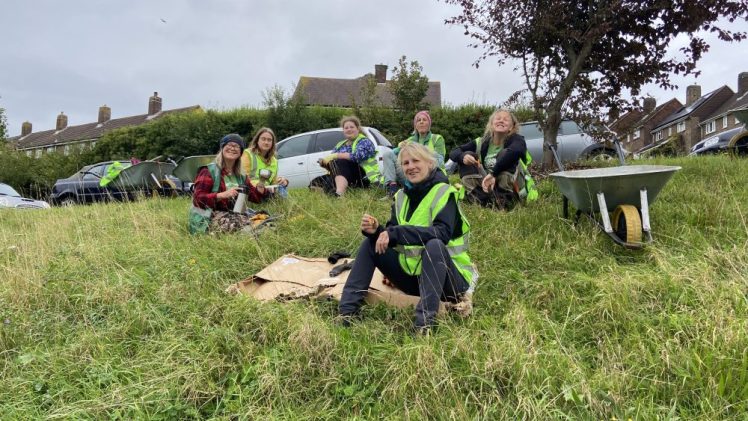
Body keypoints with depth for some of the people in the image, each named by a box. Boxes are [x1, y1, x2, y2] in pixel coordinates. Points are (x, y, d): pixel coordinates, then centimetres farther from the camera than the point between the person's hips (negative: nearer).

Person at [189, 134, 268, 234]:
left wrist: (260, 185, 0)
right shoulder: (209, 171, 1)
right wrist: (222, 195, -20)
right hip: (212, 217, -6)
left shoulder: (241, 176, 19)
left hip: (235, 215, 6)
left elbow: (256, 197, 20)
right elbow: (197, 199, -8)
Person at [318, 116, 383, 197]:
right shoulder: (340, 145, 23)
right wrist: (324, 162, -10)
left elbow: (356, 156, -15)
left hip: (364, 177, -6)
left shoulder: (365, 142, 5)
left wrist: (336, 155, -17)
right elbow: (331, 160, 13)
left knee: (340, 162, -32)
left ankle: (339, 194, -54)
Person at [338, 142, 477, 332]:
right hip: (413, 275, 6)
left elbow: (442, 233, -31)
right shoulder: (402, 196, 4)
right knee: (370, 242, -2)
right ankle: (348, 311, -6)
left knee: (434, 244, -36)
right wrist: (376, 231, -21)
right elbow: (393, 240, 1)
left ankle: (425, 322, -34)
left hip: (449, 279, -6)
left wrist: (396, 233, -35)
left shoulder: (444, 193, -13)